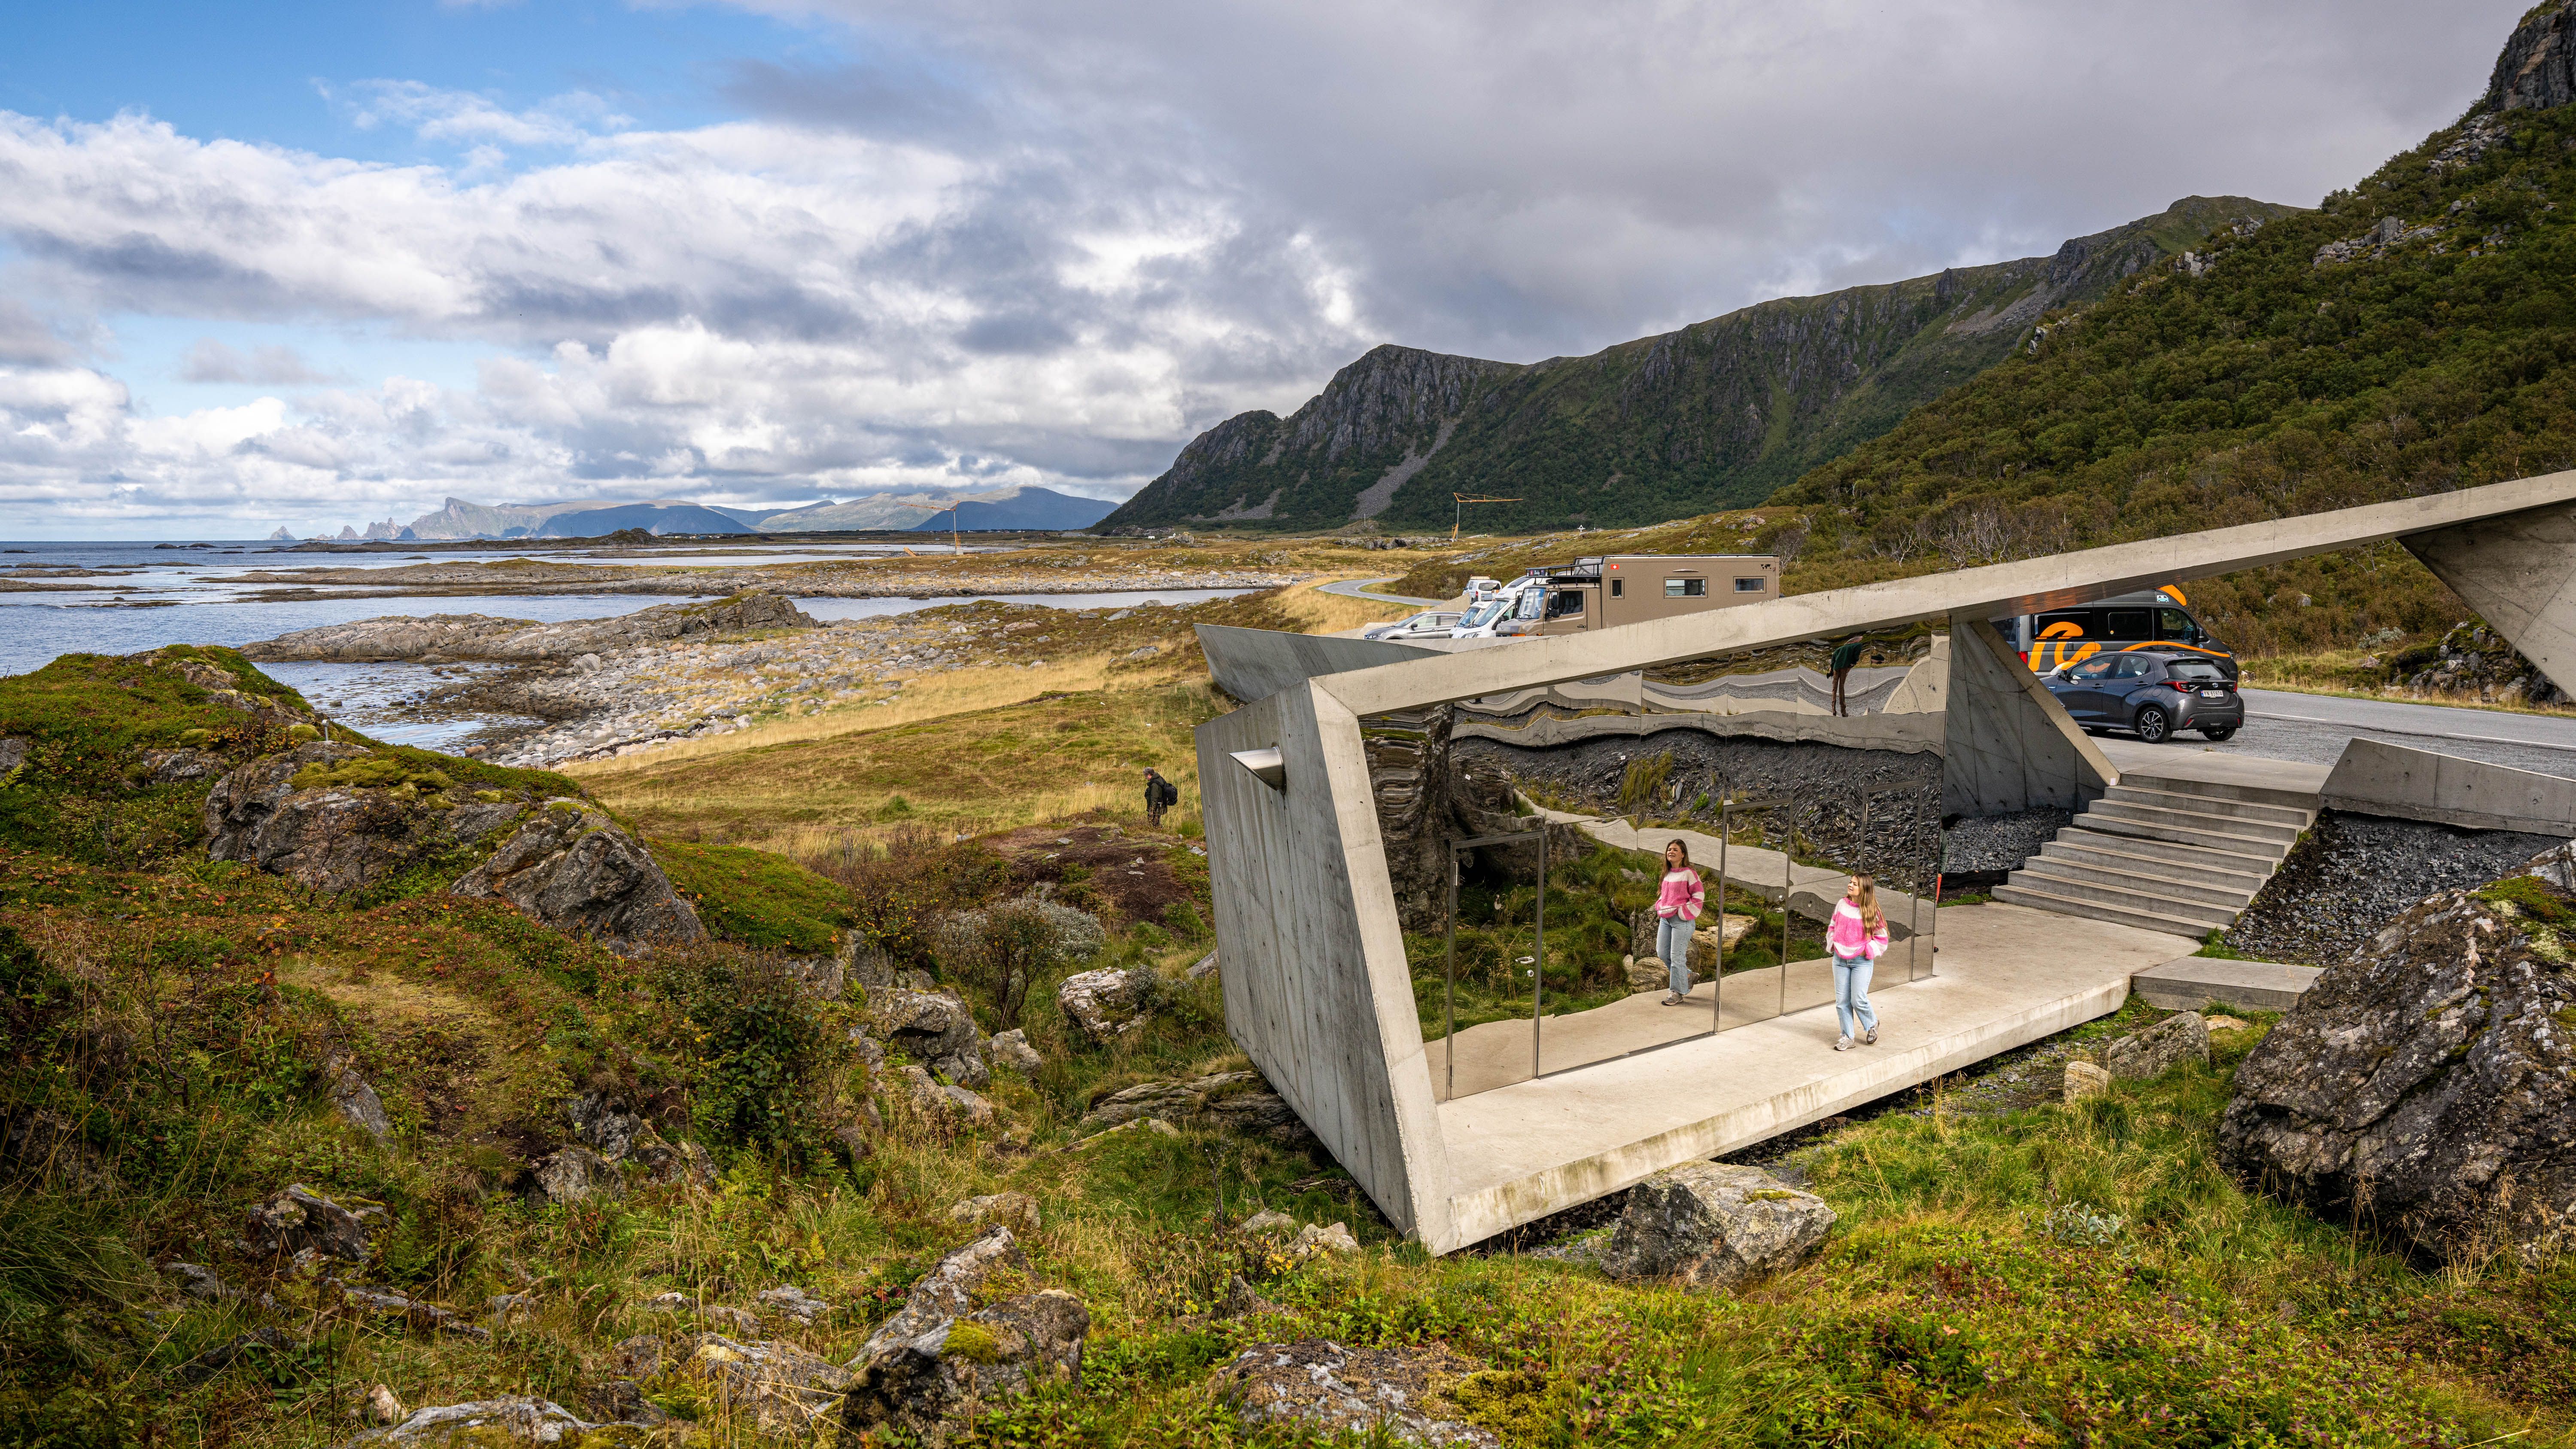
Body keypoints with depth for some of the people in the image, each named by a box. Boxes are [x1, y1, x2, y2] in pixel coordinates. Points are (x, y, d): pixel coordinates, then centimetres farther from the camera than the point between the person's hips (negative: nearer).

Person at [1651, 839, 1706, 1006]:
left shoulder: (1689, 873, -10)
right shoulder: (1667, 873, 12)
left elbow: (1699, 896, -11)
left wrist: (1684, 912, -14)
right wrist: (1660, 907, 8)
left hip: (1682, 920, -8)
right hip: (1665, 919, 8)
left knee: (1677, 956, -6)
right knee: (1662, 952, 10)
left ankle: (1678, 993, 5)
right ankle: (1685, 974, 32)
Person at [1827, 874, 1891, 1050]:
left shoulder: (1872, 912, -10)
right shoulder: (1842, 904, 1)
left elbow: (1882, 938, -3)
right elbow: (1833, 926, 16)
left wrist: (1866, 951, -9)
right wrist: (1832, 944, 6)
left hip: (1861, 962, -4)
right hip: (1840, 960, 4)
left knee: (1858, 1000, -7)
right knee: (1842, 1001, 5)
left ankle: (1872, 1024, 24)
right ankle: (1847, 1037, 15)